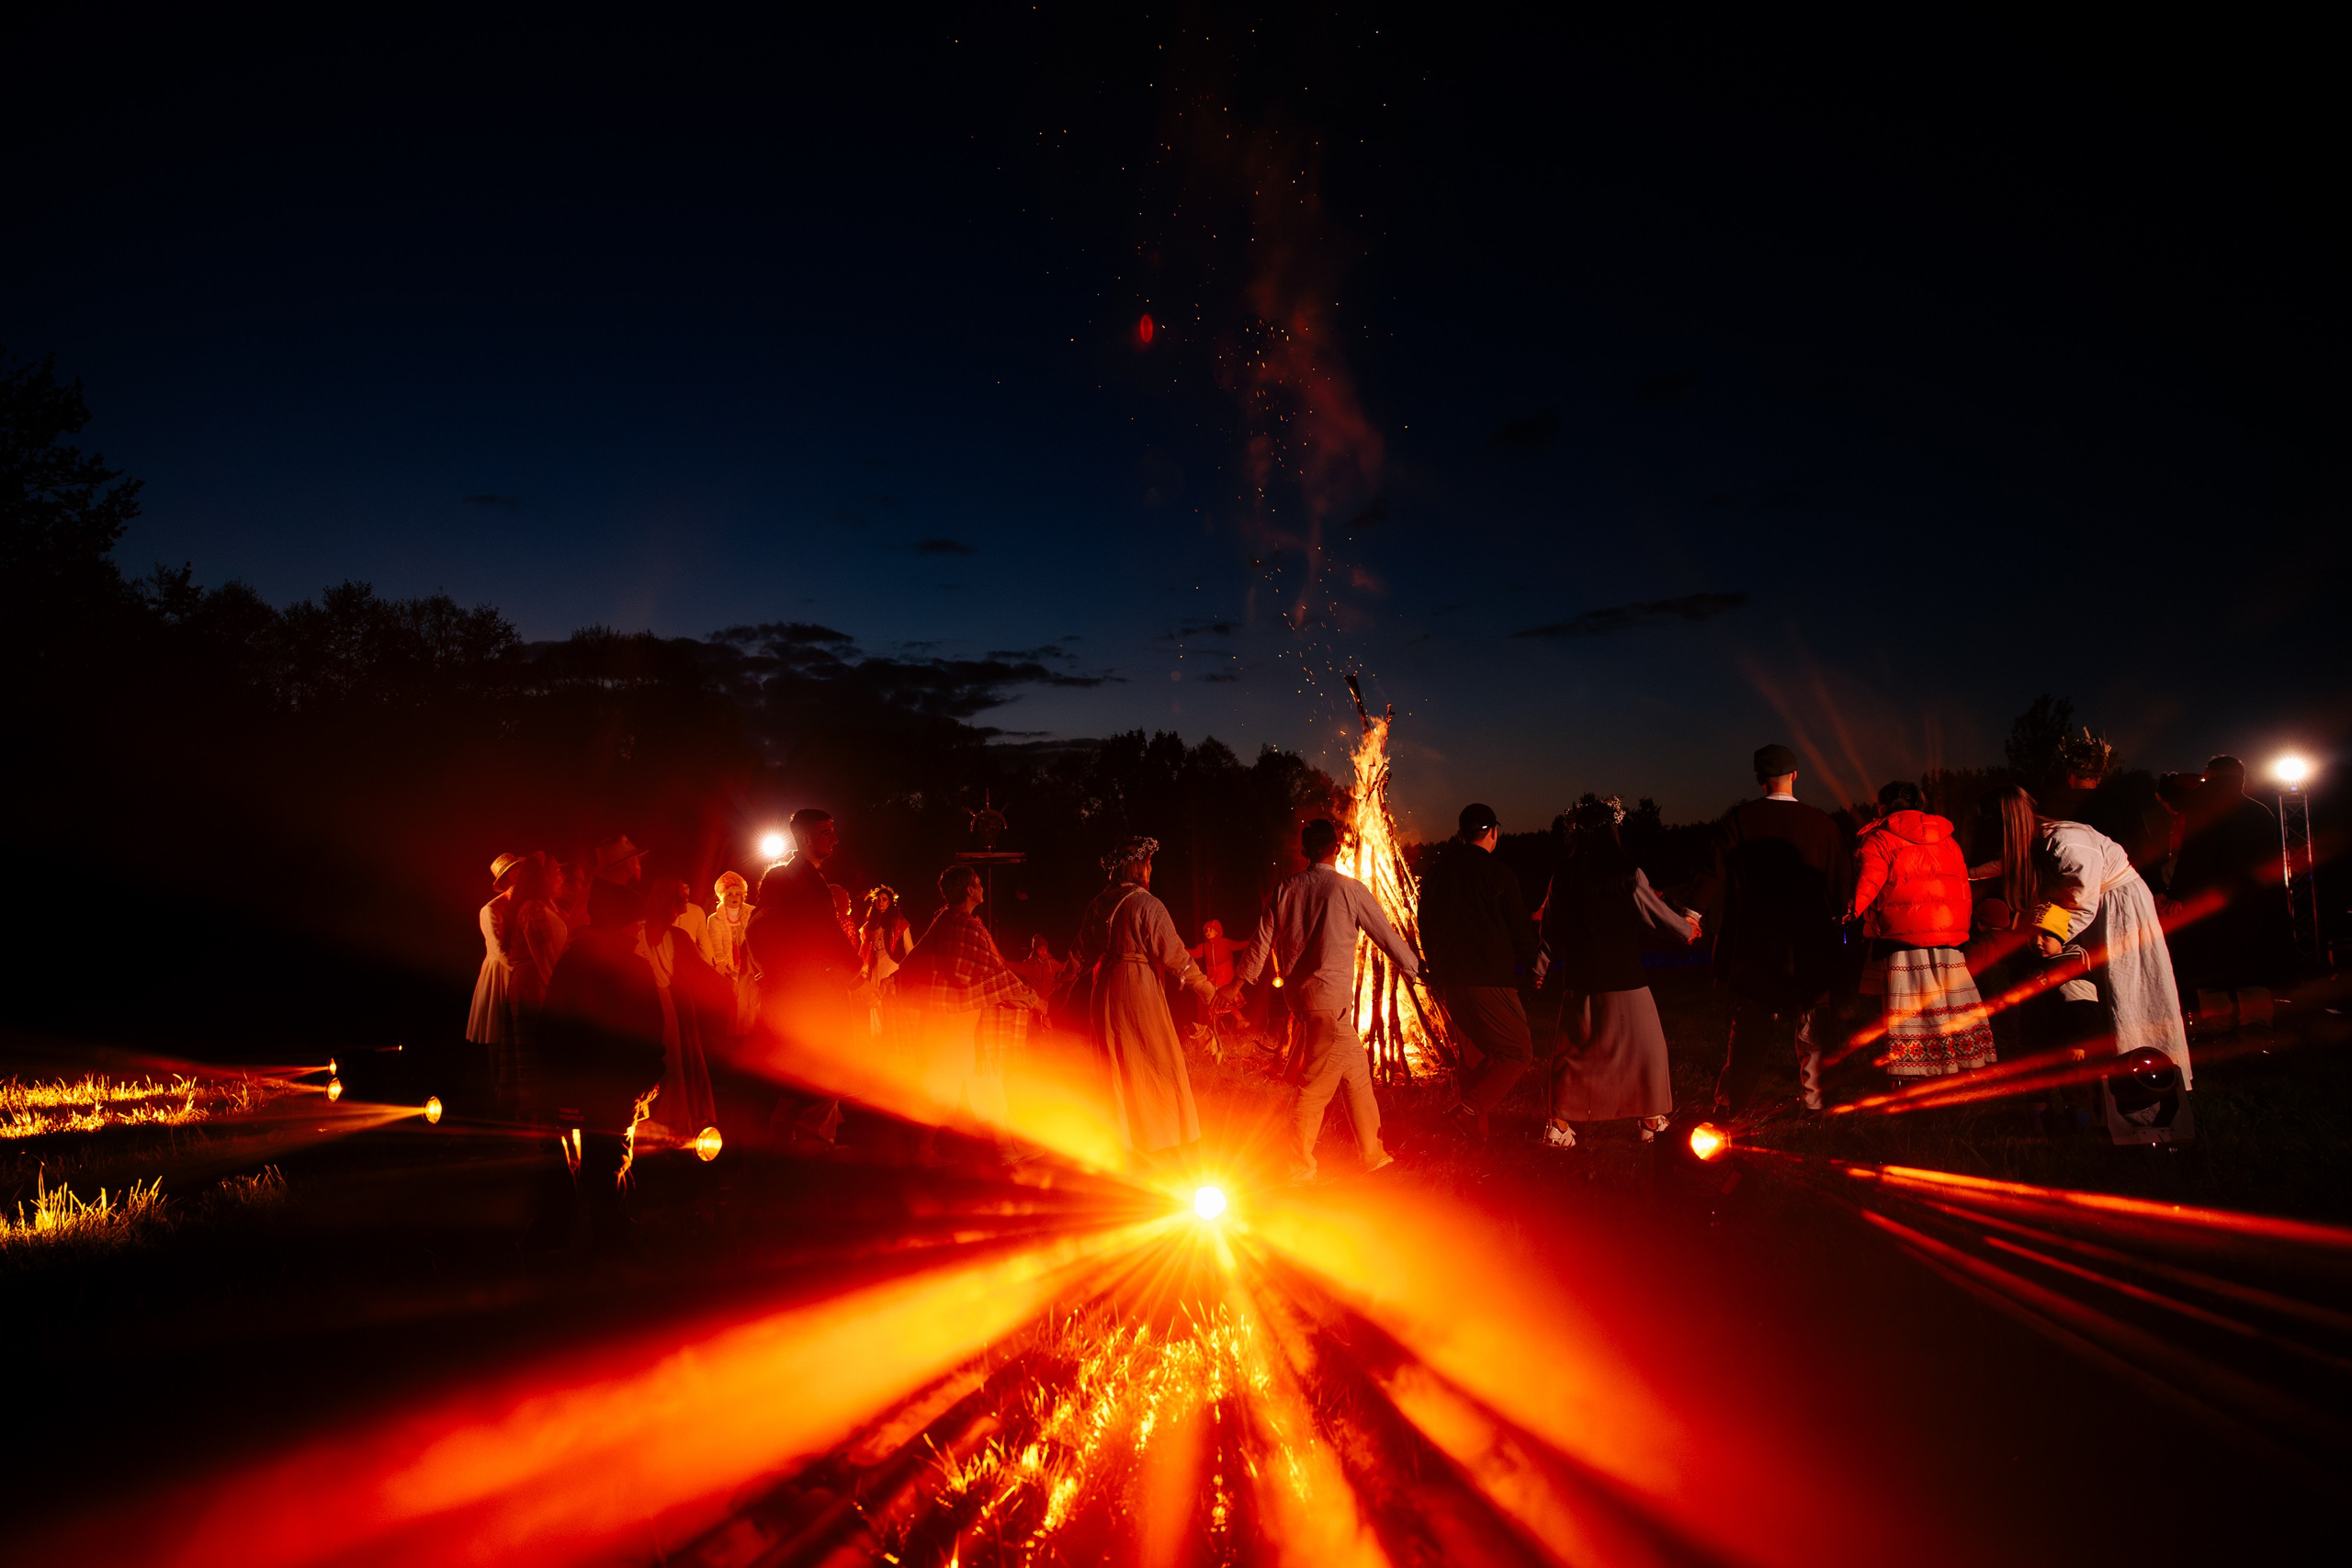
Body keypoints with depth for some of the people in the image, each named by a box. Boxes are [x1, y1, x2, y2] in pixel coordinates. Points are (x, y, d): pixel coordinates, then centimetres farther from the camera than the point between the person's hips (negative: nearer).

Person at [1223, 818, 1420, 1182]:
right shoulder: (1349, 890, -8)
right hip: (1331, 1000, -6)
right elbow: (1386, 935, 1)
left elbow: (1262, 940, 10)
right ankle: (1300, 1168, 10)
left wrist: (1238, 982, 22)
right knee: (1315, 1084, 2)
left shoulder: (1286, 890, 5)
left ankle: (1373, 1154, 21)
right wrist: (1414, 968, 15)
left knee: (1356, 1070, 15)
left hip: (1299, 995, 6)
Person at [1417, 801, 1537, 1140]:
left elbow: (1426, 928, 16)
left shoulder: (1435, 873, 10)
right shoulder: (1499, 874, -7)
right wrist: (1527, 962, 19)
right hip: (1489, 979, -7)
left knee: (1475, 1048, 21)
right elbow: (1520, 933, -1)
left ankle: (1475, 1124, 23)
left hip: (1449, 980, 7)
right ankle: (1470, 1109, -15)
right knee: (1518, 1051, 1)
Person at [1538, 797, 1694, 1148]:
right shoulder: (1628, 874, -11)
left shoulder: (1564, 877, -2)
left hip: (1579, 981, 3)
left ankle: (1559, 1126, 13)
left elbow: (1550, 931, 8)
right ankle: (1651, 1121, 24)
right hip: (1624, 979, -3)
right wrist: (1687, 930, 22)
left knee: (1573, 1053, 13)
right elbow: (1657, 913, 2)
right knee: (1644, 1049, 15)